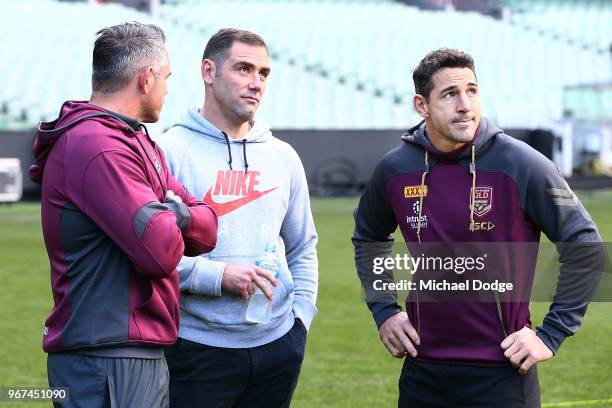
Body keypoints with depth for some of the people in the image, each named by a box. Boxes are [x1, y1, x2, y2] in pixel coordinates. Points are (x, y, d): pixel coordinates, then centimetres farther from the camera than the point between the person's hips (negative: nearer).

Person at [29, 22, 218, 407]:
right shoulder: (100, 148, -16)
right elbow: (162, 252, -23)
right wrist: (174, 216, -1)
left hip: (147, 358, 10)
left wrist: (177, 217, -10)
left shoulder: (138, 143, 17)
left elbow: (207, 230, 11)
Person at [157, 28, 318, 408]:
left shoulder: (283, 157, 12)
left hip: (278, 345, 5)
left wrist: (302, 314, 9)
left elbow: (303, 248, 21)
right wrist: (218, 276, -18)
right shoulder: (169, 152, -6)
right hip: (198, 346, -5)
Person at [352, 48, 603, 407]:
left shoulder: (521, 165, -12)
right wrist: (383, 310, 11)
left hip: (501, 374, -4)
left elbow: (585, 245, -6)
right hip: (422, 370, 4)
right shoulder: (396, 169, 0)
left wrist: (551, 335, -8)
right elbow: (369, 236, 20)